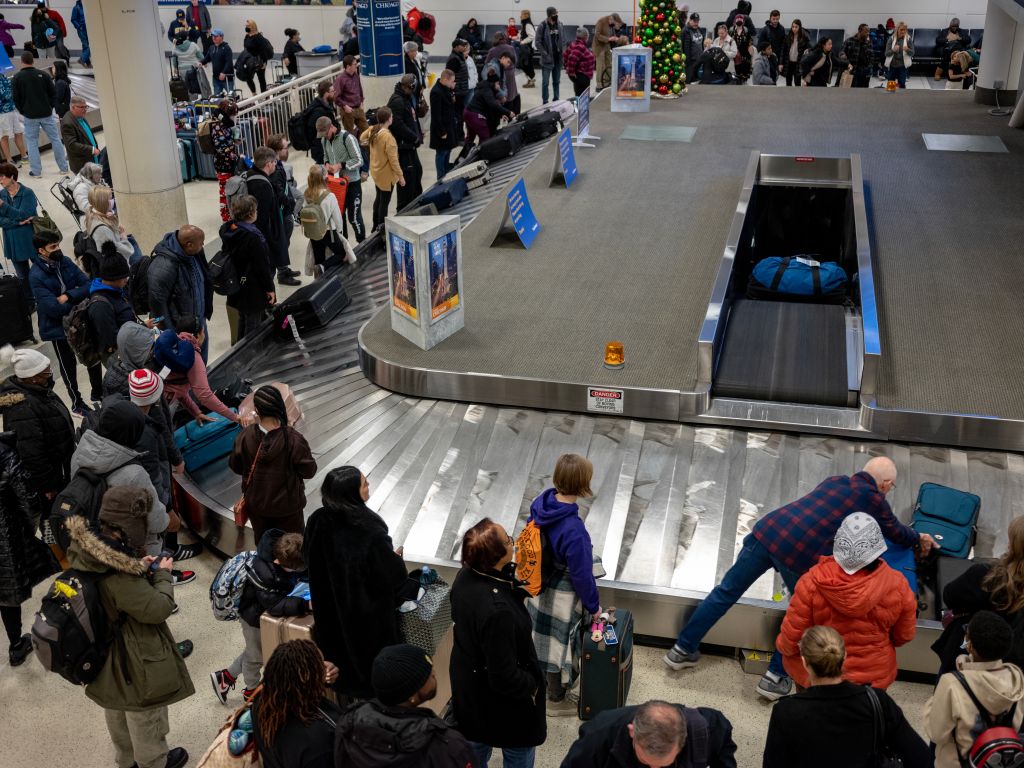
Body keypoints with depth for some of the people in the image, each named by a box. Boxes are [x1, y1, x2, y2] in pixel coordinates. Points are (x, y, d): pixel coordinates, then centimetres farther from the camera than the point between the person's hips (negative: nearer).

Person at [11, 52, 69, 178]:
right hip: (47, 114, 1)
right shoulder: (43, 75, -2)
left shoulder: (17, 78, -4)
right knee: (55, 139, 9)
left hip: (30, 116, -1)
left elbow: (16, 98, -1)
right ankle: (63, 167, 11)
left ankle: (36, 171, 5)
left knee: (32, 142, 7)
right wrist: (50, 107, 10)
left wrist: (23, 111, 11)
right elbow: (53, 93, 1)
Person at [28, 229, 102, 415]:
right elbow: (54, 308, -28)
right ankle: (77, 403, 32)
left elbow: (88, 285, -8)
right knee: (68, 365, 13)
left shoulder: (65, 262, -6)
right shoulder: (36, 276, -23)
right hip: (58, 328, -5)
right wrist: (79, 299, -16)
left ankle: (97, 393, 43)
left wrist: (69, 296, -24)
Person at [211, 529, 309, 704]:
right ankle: (251, 691, 48)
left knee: (254, 651, 29)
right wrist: (305, 605, -53)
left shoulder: (291, 555, -23)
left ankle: (225, 677, 51)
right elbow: (275, 605, -43)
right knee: (256, 656, 19)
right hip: (254, 617, -7)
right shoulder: (264, 573, -43)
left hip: (268, 613, 7)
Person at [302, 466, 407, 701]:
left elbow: (308, 558, 2)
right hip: (369, 617, -5)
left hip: (331, 612, 5)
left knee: (340, 649, 28)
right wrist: (396, 557, -2)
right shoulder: (371, 534, -35)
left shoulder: (317, 522, -18)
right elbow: (393, 577, -24)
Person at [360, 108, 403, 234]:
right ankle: (381, 230, 16)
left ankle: (375, 227, 35)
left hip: (376, 171, 8)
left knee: (379, 198, 23)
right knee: (385, 201, 6)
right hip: (386, 174, -8)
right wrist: (400, 176, -16)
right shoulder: (388, 137, -29)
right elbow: (393, 159, -25)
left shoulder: (372, 130, -7)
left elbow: (362, 138, 14)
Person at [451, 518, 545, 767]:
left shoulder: (465, 577, -17)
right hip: (503, 704, -7)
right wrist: (532, 683, -13)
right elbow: (505, 679, -31)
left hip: (468, 688, 7)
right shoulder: (498, 611, -42)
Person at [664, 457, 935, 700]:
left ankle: (683, 650, 24)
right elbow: (897, 533, 30)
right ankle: (775, 677, 19)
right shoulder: (873, 499, 11)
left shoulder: (834, 481, 26)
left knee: (727, 591, 16)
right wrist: (920, 538, 54)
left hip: (767, 529, 5)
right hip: (801, 555, -5)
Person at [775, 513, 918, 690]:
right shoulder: (897, 585, -20)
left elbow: (791, 638, -16)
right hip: (876, 677, 2)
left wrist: (782, 646, 6)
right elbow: (904, 636, -3)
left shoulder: (812, 582, -26)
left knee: (790, 654, 28)